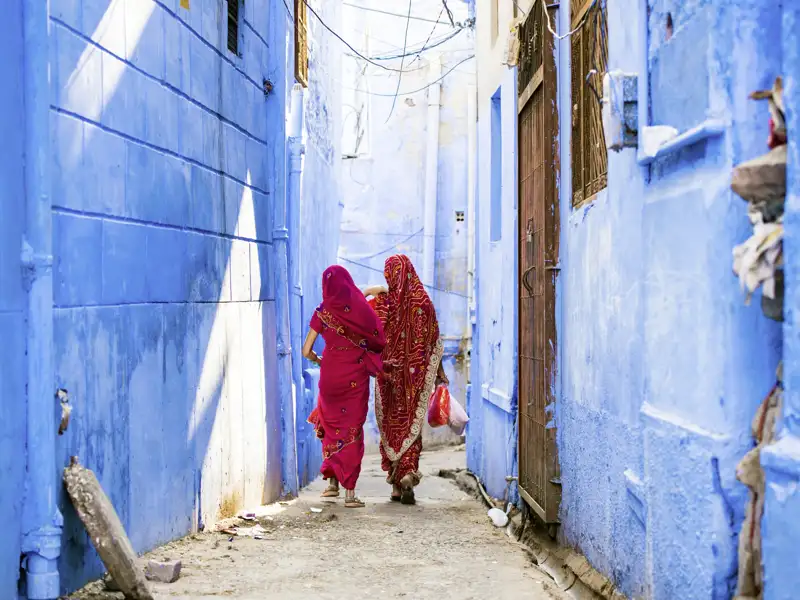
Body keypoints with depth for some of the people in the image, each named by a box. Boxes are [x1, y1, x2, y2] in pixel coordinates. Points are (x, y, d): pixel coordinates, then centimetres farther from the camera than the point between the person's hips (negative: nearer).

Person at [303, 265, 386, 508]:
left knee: (331, 424, 20)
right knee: (353, 429, 4)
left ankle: (332, 481, 19)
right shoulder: (361, 309, -6)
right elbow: (378, 340, -5)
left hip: (330, 375, 1)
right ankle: (350, 493, 0)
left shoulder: (323, 312, -4)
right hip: (356, 376, -1)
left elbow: (307, 351, -3)